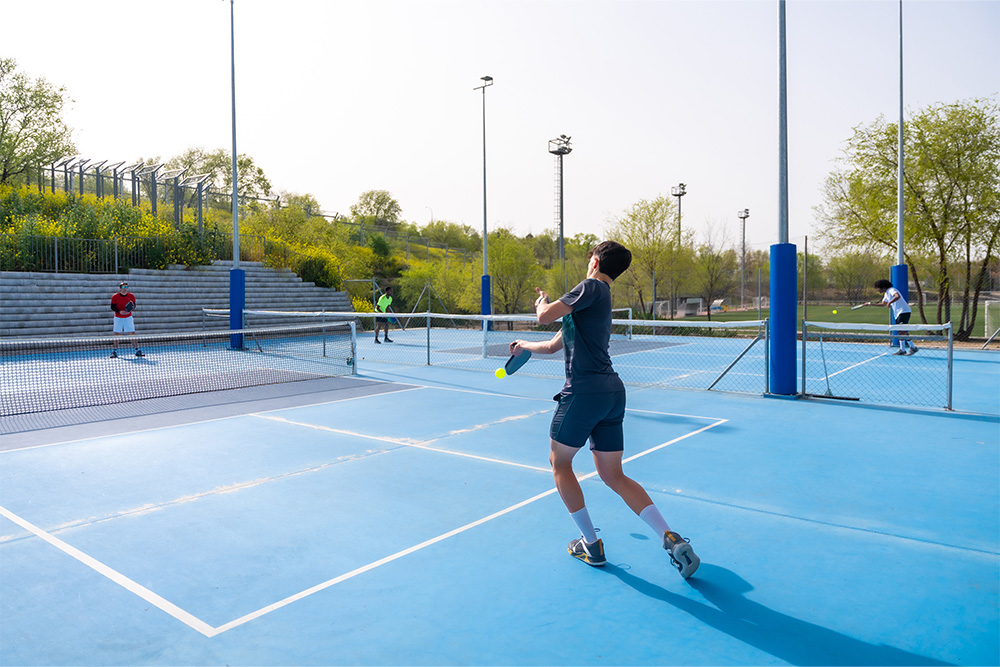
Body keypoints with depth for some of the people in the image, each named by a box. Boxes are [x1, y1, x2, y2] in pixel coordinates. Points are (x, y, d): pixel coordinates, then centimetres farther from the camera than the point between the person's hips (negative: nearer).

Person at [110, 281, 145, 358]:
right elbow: (112, 307, -4)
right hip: (118, 318, -1)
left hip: (128, 317, 1)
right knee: (117, 334, 1)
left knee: (132, 333, -3)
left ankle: (137, 350, 2)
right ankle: (115, 351, 11)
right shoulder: (115, 296, -7)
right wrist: (119, 311, -21)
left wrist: (130, 309, -19)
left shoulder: (131, 296, -3)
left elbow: (133, 306, 3)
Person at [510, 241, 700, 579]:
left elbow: (545, 316, -13)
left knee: (559, 463, 11)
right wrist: (526, 346, 49)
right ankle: (671, 538, 0)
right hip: (612, 391, 9)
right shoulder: (599, 299, 23)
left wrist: (542, 302, 11)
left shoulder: (591, 287, -5)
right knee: (613, 475, 12)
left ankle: (591, 545, 16)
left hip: (585, 390, -9)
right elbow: (555, 345, 32)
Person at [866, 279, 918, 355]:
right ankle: (902, 349, 9)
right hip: (898, 313, 10)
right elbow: (883, 304, 32)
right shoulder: (886, 294, 20)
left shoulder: (891, 290, -10)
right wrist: (871, 304, 28)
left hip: (904, 312, -10)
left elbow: (898, 296, -31)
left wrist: (889, 303, -31)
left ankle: (913, 347, -12)